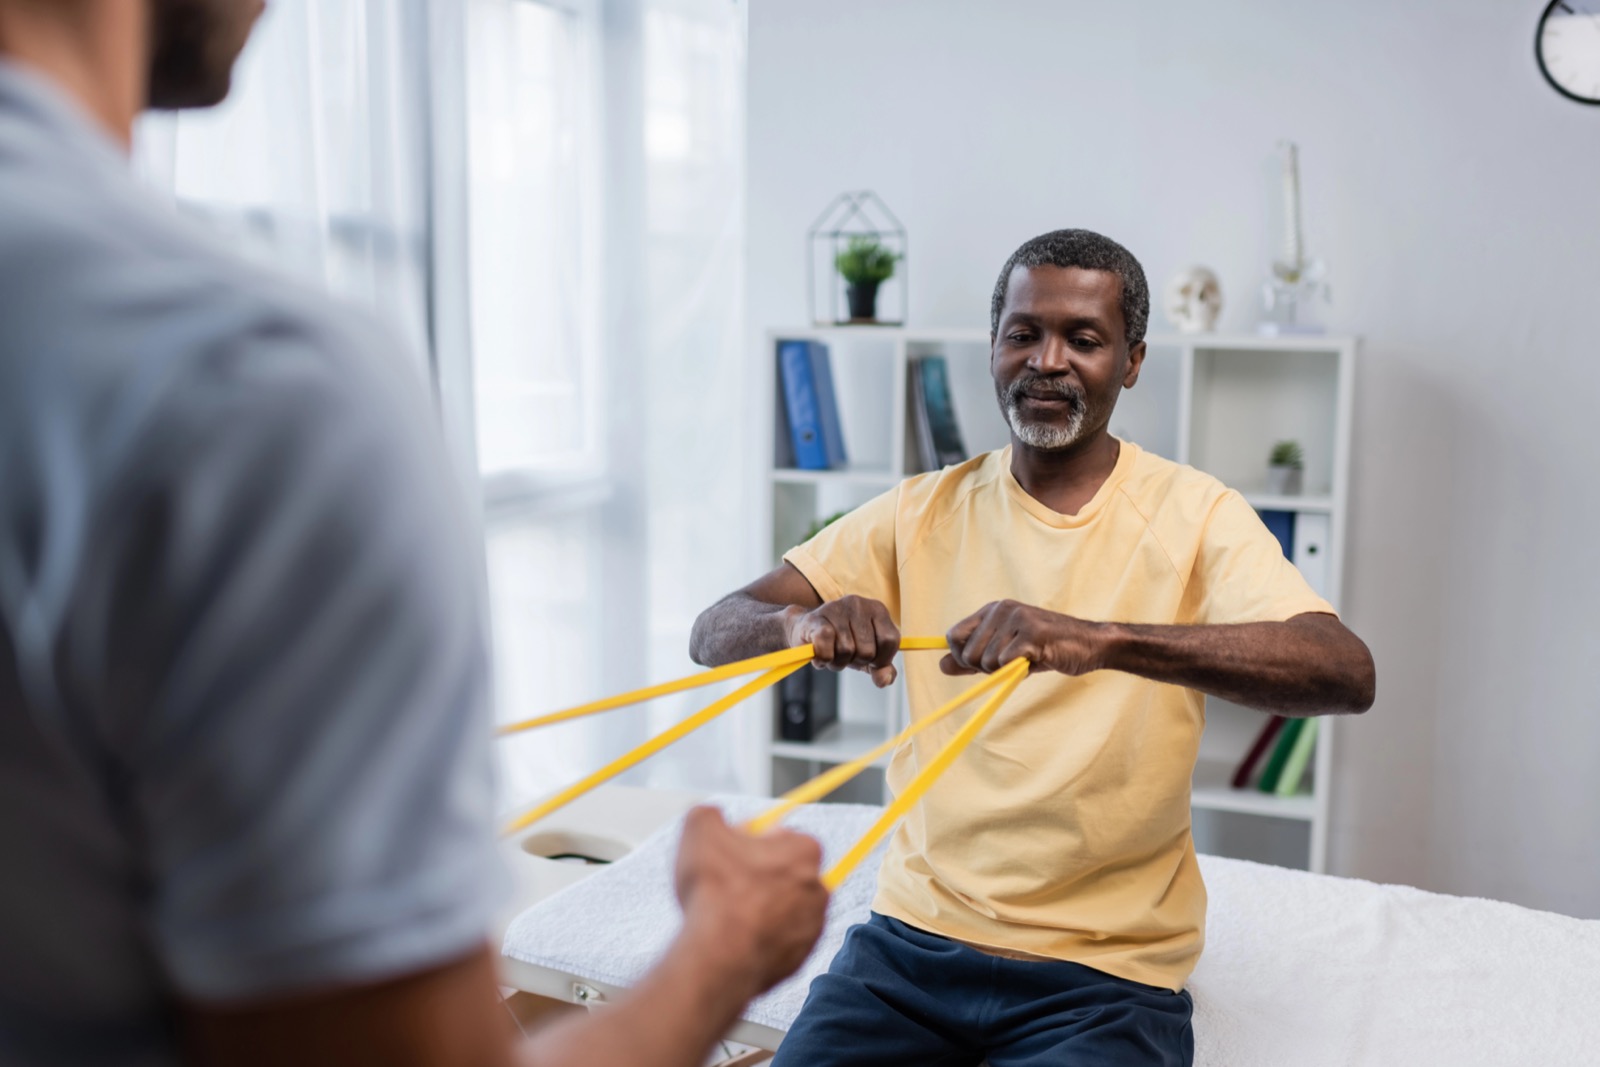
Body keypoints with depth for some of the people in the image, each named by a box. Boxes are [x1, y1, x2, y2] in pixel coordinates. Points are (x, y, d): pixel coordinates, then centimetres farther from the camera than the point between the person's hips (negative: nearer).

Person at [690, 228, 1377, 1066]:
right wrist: (803, 623, -26)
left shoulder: (1193, 516, -4)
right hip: (913, 934, 3)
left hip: (1106, 972, -2)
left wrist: (1100, 639, -37)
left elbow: (1346, 672, -22)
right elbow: (713, 633, -2)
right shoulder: (922, 512, 4)